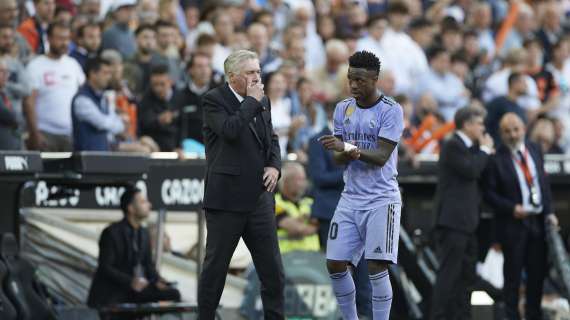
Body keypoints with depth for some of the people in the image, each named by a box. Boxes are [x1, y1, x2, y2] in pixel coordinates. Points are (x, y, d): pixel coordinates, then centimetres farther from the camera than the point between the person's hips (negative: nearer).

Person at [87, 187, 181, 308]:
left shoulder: (143, 233, 12)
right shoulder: (111, 233, -11)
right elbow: (105, 267, -15)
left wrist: (157, 281, -4)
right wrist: (130, 282, -27)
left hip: (136, 288, 7)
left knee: (173, 294, -12)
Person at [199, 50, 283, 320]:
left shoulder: (262, 102, 12)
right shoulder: (213, 100, -7)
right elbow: (231, 129, -24)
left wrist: (274, 165, 4)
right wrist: (252, 101, -13)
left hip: (259, 197, 6)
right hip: (226, 198, -6)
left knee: (273, 271, 4)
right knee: (215, 267, 3)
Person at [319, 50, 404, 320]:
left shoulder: (391, 111, -9)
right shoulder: (343, 109, 8)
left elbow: (382, 156, -17)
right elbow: (338, 157, 6)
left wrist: (347, 147, -29)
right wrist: (349, 154, -18)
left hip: (381, 199, -6)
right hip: (350, 198, 6)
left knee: (376, 267, -13)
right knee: (335, 264, 1)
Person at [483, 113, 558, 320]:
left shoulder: (535, 150, 8)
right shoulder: (496, 159, -10)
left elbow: (544, 182, 14)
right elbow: (489, 193, -8)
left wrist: (549, 211, 5)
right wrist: (512, 208, -19)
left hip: (538, 220, 5)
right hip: (514, 223, -5)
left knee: (538, 272, 9)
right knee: (513, 274, 0)